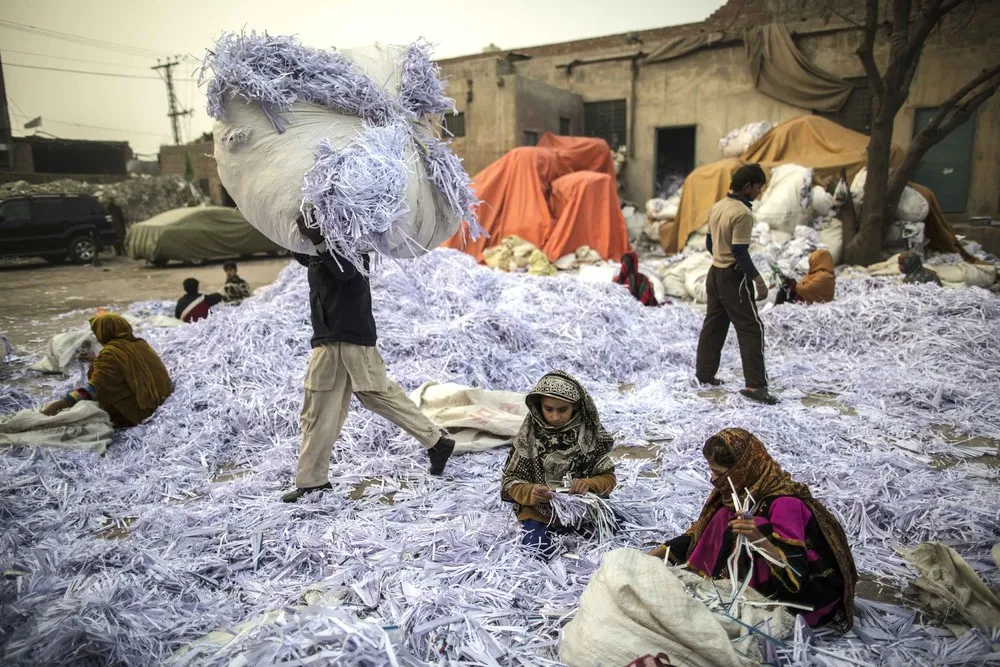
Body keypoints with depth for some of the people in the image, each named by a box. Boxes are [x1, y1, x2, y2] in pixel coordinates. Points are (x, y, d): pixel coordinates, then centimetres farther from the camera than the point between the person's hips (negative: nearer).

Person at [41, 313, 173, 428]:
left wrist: (60, 404, -31)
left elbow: (94, 387, -25)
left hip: (139, 412, -8)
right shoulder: (140, 343, 10)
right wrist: (96, 360, 38)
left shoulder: (111, 353, -13)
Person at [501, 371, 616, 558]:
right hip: (539, 511, -1)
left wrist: (589, 484, -20)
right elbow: (511, 481, -1)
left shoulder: (590, 435, -1)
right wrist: (529, 492, -24)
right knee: (534, 550, -28)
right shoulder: (529, 437, -3)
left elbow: (608, 477, 3)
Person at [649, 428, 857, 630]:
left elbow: (795, 574, -32)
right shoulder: (740, 490, -7)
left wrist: (759, 539, -48)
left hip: (812, 586, -7)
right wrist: (649, 558, -6)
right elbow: (698, 536, 1)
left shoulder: (783, 503, -28)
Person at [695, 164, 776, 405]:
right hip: (734, 278, -9)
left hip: (715, 273, 9)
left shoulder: (716, 207, 8)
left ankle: (705, 374, 22)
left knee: (713, 325, 15)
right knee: (751, 329, -5)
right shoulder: (743, 213, -19)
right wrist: (758, 280, -18)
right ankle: (755, 385, -6)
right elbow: (740, 252, -22)